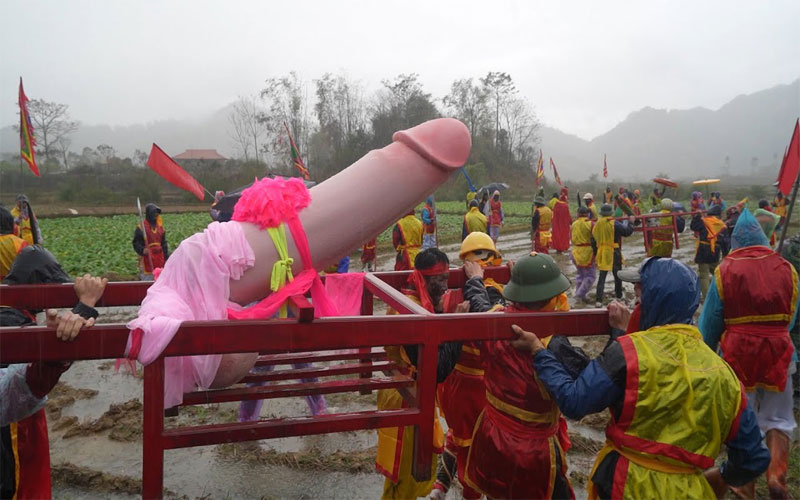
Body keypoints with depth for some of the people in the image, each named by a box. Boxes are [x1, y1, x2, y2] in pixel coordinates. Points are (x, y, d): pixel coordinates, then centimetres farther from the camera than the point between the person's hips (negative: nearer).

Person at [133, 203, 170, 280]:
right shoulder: (141, 227, -5)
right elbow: (136, 243, -7)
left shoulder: (160, 226, 12)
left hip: (159, 259, 5)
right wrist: (142, 250, -26)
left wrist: (167, 258, 11)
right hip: (147, 259, -5)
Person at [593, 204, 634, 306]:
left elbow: (594, 238, 6)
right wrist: (630, 222, 6)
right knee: (617, 274, 18)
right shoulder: (614, 224, -14)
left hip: (602, 253, 3)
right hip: (614, 253, -3)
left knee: (602, 276, 4)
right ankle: (618, 294, 33)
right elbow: (627, 232, -10)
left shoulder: (597, 224, -1)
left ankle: (598, 300, -5)